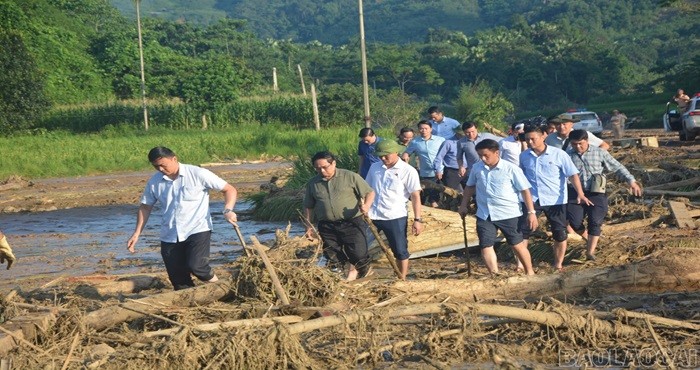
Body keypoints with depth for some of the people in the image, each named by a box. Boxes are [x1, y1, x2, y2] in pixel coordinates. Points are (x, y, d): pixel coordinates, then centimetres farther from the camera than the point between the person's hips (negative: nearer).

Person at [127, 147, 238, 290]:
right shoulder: (154, 182, 4)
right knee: (177, 277, 3)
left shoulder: (197, 174, -8)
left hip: (197, 230, -4)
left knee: (196, 265, -24)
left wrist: (228, 210, -21)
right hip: (169, 236, 5)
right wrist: (137, 234, 9)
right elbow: (145, 207, 17)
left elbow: (229, 189, -5)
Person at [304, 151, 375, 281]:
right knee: (333, 259, 7)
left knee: (359, 255, -7)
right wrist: (308, 227, 11)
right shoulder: (313, 183, 9)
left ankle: (354, 270, 22)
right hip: (327, 227, 3)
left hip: (352, 223, -3)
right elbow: (308, 207, 18)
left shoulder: (350, 177, -2)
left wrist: (367, 205, -19)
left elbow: (370, 193, 0)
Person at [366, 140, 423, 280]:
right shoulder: (374, 168, 7)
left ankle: (402, 280, 20)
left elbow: (415, 196, -6)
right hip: (372, 216, 3)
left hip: (395, 217, -3)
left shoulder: (408, 171, -6)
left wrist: (417, 220, -10)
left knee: (400, 251, 7)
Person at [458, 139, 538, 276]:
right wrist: (464, 205, 17)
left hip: (509, 214, -4)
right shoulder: (477, 168, 0)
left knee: (518, 245, 8)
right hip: (484, 215, 4)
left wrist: (531, 212, -10)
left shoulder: (511, 169, -12)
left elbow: (524, 190, -8)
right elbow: (470, 186, 17)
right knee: (485, 246, 0)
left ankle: (530, 273, 25)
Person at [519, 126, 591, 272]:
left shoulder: (559, 154, -8)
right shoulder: (524, 156, 2)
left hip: (555, 200, -2)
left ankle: (558, 265, 19)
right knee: (522, 230, -3)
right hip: (531, 198, 2)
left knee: (560, 234, 3)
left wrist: (580, 194, -19)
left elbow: (572, 174, -9)